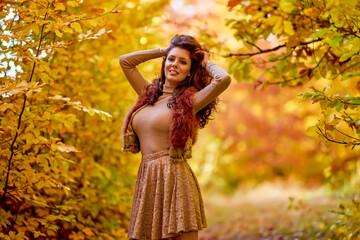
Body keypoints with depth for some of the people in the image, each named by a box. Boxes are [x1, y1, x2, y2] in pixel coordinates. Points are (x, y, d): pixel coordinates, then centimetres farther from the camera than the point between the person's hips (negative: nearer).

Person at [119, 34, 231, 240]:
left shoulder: (190, 100, -1)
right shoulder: (149, 93, 17)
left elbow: (224, 79, -17)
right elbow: (125, 61, 23)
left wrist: (207, 63, 3)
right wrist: (163, 51, 21)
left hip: (175, 179, -5)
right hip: (146, 180, 5)